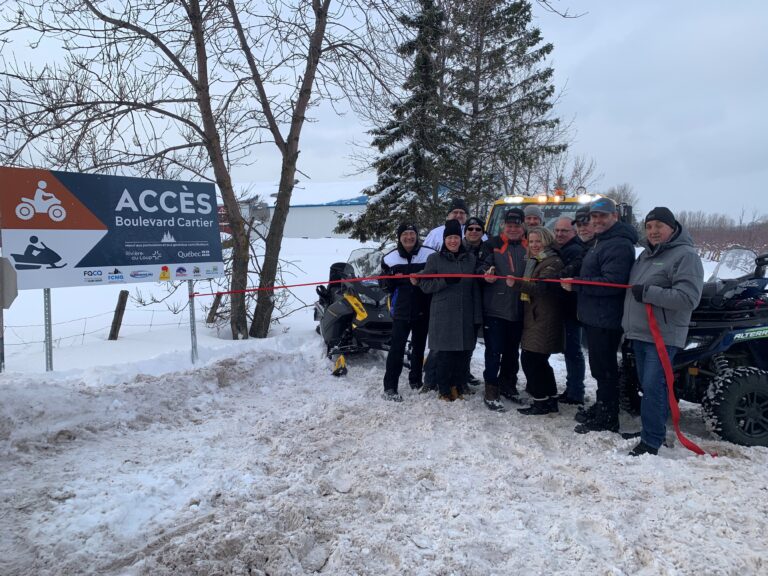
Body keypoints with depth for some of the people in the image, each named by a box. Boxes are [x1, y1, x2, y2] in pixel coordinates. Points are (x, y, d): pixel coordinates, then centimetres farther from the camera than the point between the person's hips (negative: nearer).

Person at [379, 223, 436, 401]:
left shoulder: (430, 254, -1)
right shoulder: (390, 258, 3)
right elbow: (384, 286, 8)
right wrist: (392, 279, -13)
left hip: (423, 311, 1)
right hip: (401, 311, -1)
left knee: (419, 347, 14)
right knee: (397, 348, -7)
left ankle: (416, 380, 31)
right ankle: (390, 387, -4)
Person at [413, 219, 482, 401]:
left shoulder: (470, 258, 10)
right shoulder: (435, 259, 2)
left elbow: (475, 289, 9)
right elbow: (425, 285, -2)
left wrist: (477, 316, 4)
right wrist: (446, 281, -17)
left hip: (465, 315, 3)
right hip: (443, 315, -3)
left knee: (464, 352, 4)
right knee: (444, 352, -2)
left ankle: (457, 387, 19)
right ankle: (445, 390, 12)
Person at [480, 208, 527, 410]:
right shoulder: (493, 244, 0)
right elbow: (483, 266, -2)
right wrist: (486, 274, -24)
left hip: (518, 309, 4)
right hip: (495, 308, -4)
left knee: (512, 350, 16)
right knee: (494, 351, -3)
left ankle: (508, 385, 32)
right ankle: (491, 390, 5)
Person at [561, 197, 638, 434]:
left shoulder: (619, 245, -16)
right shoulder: (600, 241, 18)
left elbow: (612, 283, -25)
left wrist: (576, 284, -19)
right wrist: (576, 283, 9)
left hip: (606, 319, -11)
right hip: (594, 316, 11)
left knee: (604, 368, -3)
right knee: (599, 365, 19)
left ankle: (607, 419, 7)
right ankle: (601, 408, 31)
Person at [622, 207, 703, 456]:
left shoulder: (685, 255, -9)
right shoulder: (646, 254, 17)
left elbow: (688, 297, -20)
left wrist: (648, 293, -20)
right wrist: (629, 326, 16)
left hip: (663, 335, -8)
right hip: (639, 333, 9)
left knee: (653, 387, -11)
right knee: (647, 385, 15)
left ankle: (650, 442, -4)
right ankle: (655, 428, 28)